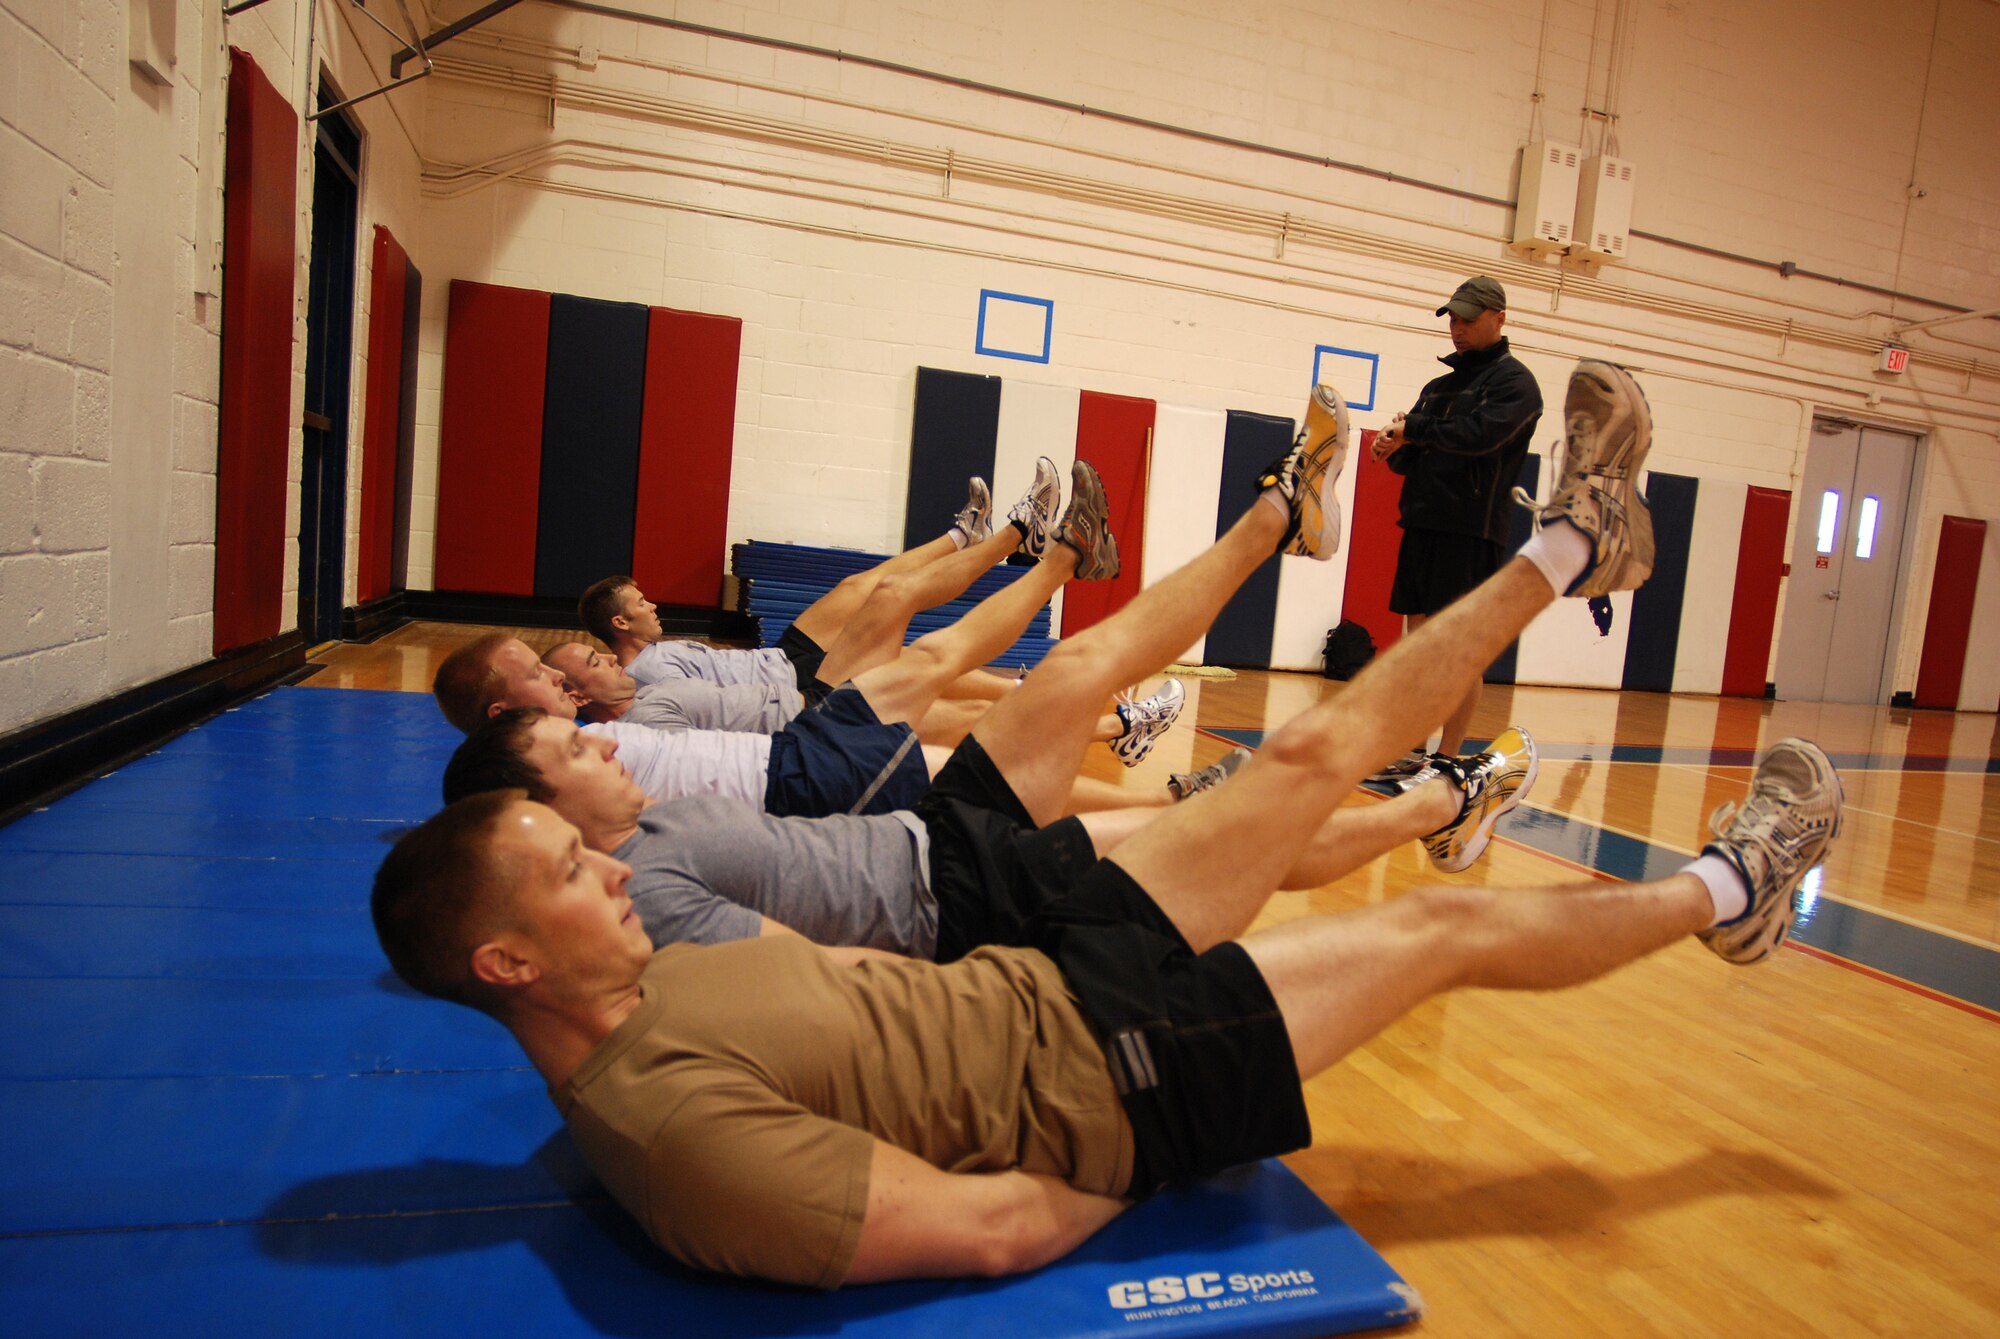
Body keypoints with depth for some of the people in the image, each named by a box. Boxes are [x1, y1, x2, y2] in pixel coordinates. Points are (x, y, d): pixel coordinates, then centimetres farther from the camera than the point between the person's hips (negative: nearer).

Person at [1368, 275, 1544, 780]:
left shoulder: (1515, 382, -1)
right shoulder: (1440, 386, 21)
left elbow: (1479, 434, -19)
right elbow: (1413, 457, 18)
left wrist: (1415, 429, -8)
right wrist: (1397, 447, -5)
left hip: (1471, 533, -7)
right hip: (1421, 525, 8)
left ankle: (1447, 762, -2)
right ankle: (1413, 752, 12)